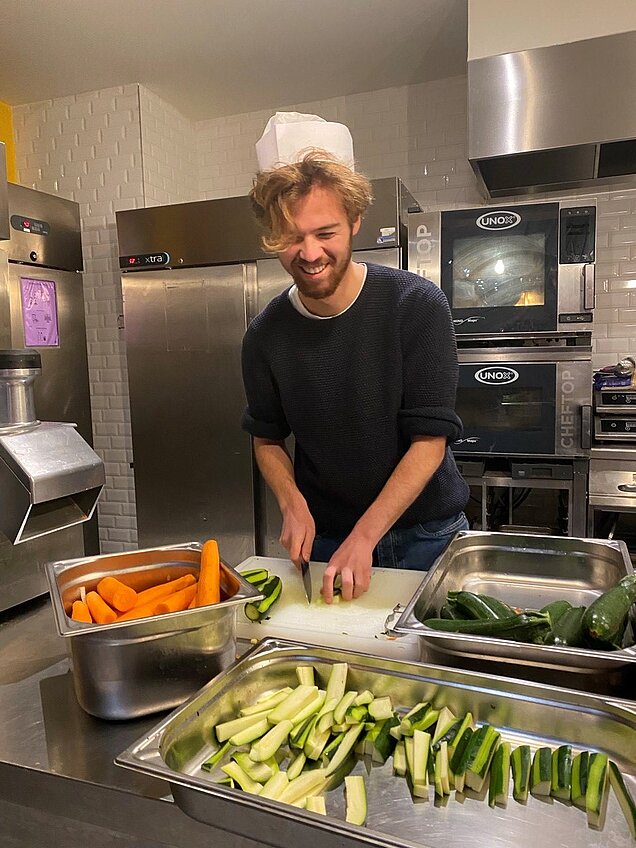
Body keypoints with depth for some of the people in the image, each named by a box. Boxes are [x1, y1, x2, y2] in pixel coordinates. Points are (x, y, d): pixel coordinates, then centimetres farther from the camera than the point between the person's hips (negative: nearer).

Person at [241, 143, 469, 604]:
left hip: (425, 531, -1)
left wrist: (363, 536, -24)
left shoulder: (417, 304, -18)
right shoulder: (266, 335, -8)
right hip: (323, 538, 2)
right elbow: (267, 439, 5)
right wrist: (293, 505, -13)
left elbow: (431, 438, -19)